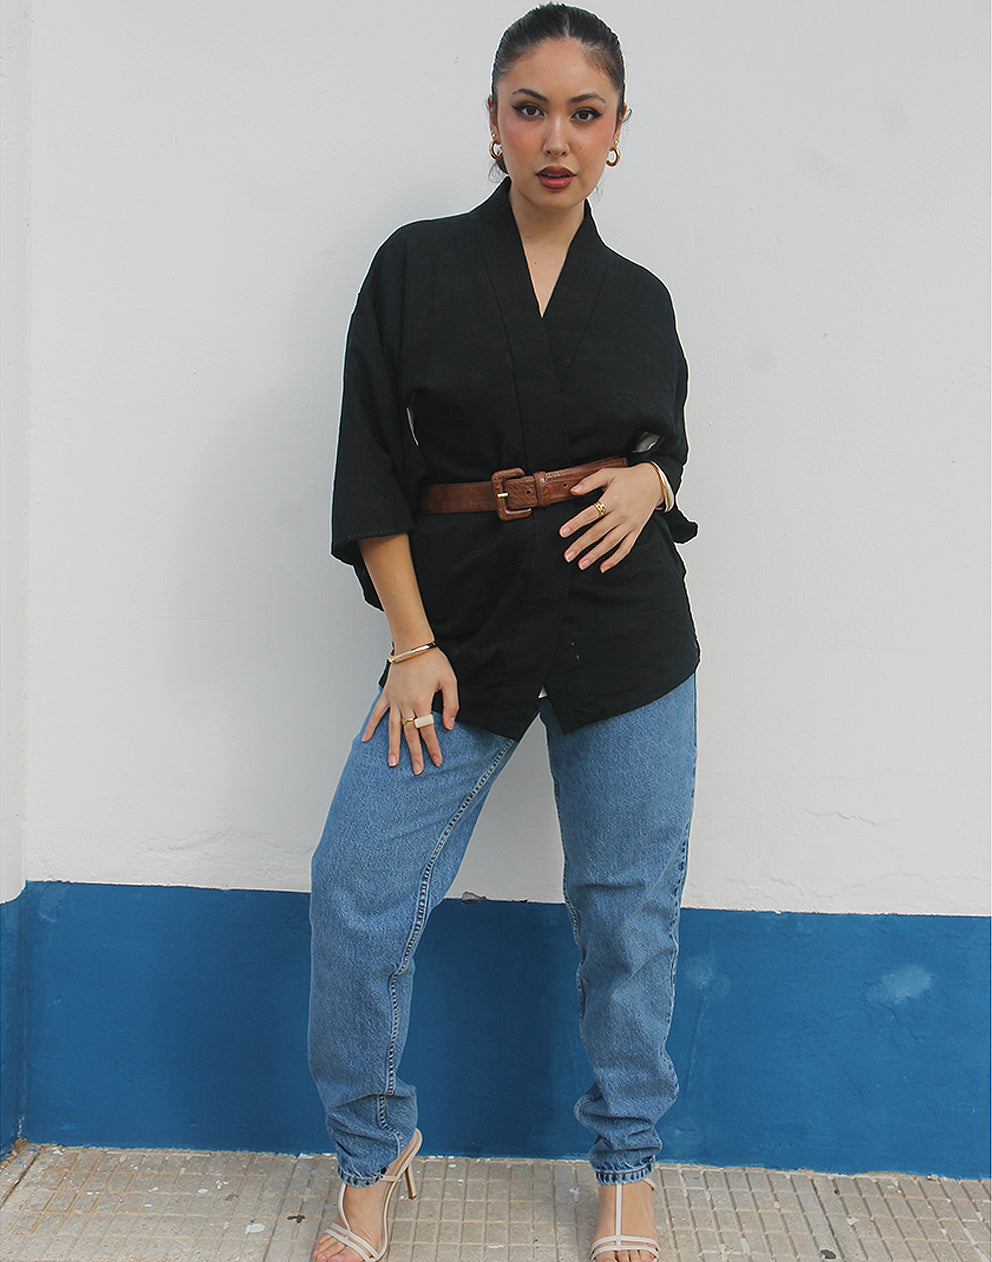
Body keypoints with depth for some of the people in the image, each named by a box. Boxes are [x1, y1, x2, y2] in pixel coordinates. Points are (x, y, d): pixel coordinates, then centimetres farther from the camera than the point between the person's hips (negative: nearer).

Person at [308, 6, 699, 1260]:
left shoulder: (639, 298, 7)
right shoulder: (416, 268, 0)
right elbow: (373, 471, -2)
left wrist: (647, 483, -6)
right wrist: (412, 644, -8)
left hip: (627, 628, 2)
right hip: (463, 622, -1)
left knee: (629, 907, 8)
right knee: (358, 892, -4)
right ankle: (373, 1156, 21)